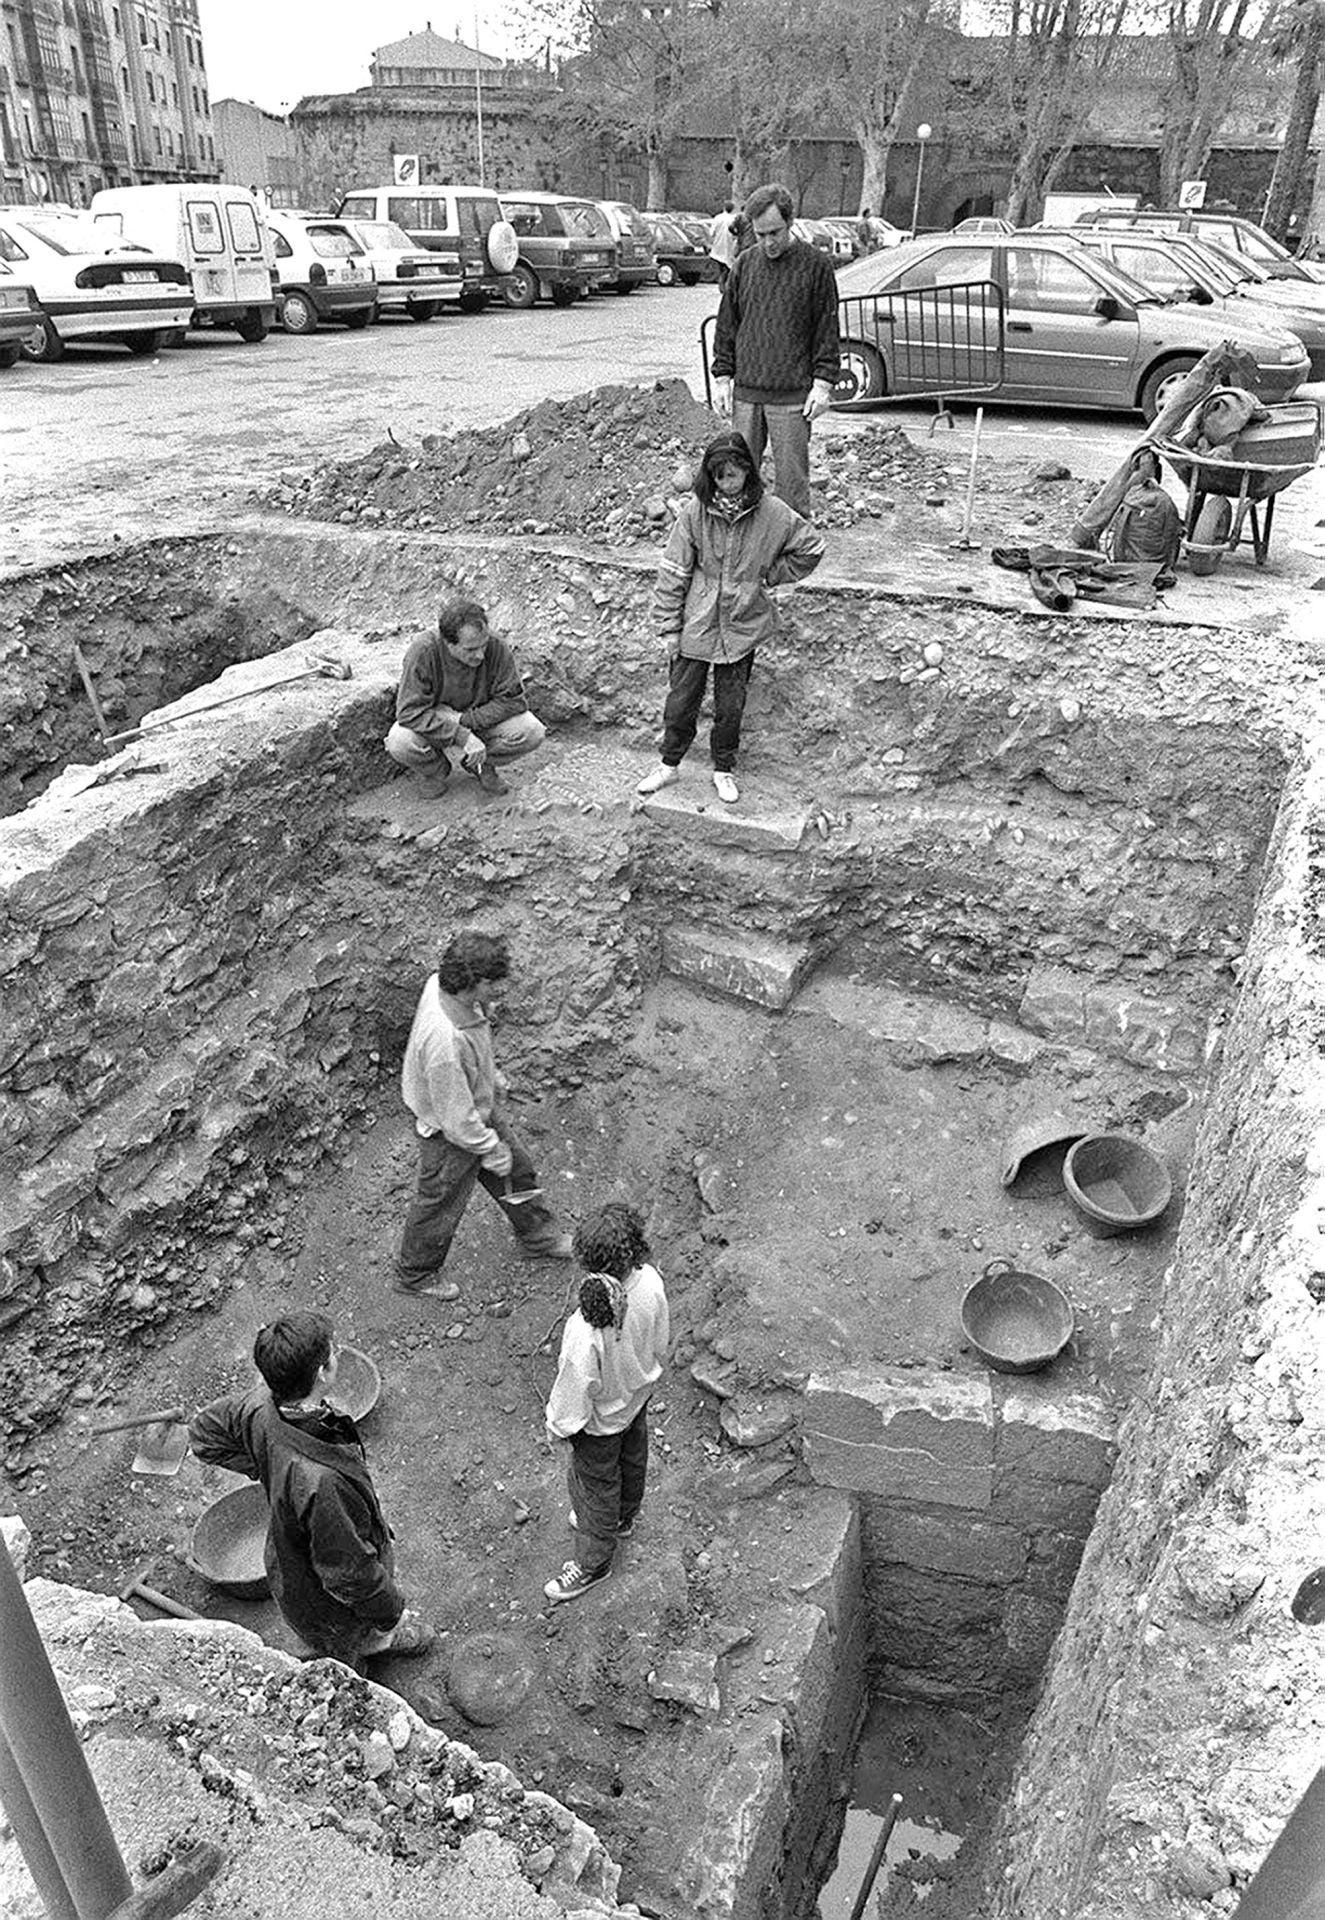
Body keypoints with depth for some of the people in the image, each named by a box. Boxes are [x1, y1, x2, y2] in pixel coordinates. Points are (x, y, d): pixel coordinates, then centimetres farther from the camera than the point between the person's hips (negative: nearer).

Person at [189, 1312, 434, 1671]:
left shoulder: (261, 1405, -25)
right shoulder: (319, 1481, -47)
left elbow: (203, 1431, -3)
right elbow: (347, 1573, -32)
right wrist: (392, 1611, -14)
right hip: (324, 1603, -7)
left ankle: (381, 1639, 66)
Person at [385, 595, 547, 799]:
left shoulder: (496, 647, -24)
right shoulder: (423, 653, -29)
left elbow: (513, 700, -16)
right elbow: (410, 711, -30)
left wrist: (466, 720, -26)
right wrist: (463, 736, -37)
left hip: (480, 718, 2)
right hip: (434, 722, -2)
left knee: (532, 732, -23)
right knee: (400, 743, -34)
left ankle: (479, 764, 5)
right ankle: (434, 771, 3)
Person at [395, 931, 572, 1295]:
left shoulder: (442, 983, -17)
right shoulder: (443, 1040, -44)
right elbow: (457, 1119, -31)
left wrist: (491, 1077, 19)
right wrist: (491, 1149, -15)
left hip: (481, 1106, 9)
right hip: (449, 1133, -9)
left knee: (517, 1171, 27)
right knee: (440, 1207, 18)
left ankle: (540, 1238, 53)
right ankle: (415, 1275, 45)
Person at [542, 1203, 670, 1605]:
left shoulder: (586, 1330, -45)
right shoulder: (650, 1282, -28)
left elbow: (576, 1390, -27)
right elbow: (660, 1343, -7)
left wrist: (558, 1427, -6)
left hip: (601, 1420, -6)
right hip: (640, 1392, 6)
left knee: (595, 1486, 21)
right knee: (631, 1462, 33)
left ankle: (593, 1563, 47)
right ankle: (623, 1519, 62)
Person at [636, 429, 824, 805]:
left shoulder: (770, 513, -9)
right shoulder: (695, 512, -10)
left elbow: (811, 548, 5)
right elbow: (673, 570, -4)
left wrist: (769, 575, 2)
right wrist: (669, 626, -5)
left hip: (742, 627, 0)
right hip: (695, 625, 0)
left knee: (731, 706, 10)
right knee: (680, 700, 7)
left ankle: (724, 770, 30)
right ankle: (669, 764, 27)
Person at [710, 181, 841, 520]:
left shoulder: (815, 264, 0)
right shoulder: (745, 264, 10)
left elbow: (828, 328, 1)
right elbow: (726, 324, 14)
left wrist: (823, 383, -6)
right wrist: (723, 377, 7)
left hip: (793, 396, -3)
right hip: (745, 393, 4)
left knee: (791, 478, -2)